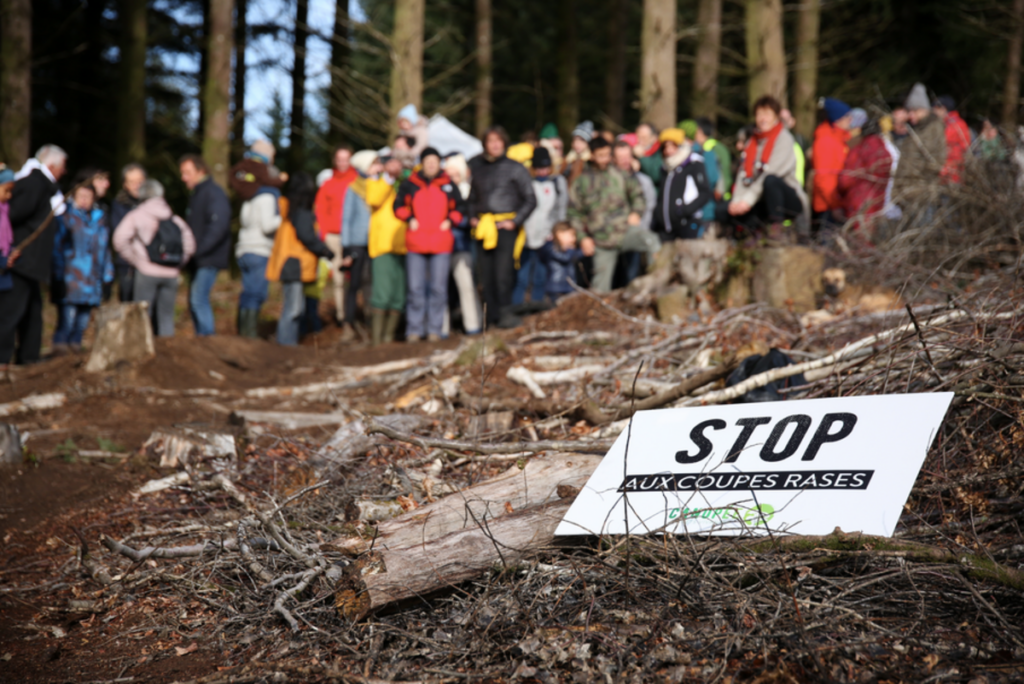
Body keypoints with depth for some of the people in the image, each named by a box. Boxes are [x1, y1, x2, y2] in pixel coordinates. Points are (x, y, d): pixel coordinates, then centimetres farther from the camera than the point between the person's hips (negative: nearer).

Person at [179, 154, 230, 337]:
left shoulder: (214, 193, -11)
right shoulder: (196, 195, 19)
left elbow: (219, 226, -22)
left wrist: (198, 249, -23)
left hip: (209, 259, -10)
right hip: (198, 260, 10)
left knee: (199, 299, -15)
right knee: (194, 300, 11)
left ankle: (207, 335, -10)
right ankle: (201, 337, 17)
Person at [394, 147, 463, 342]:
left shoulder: (448, 185, 8)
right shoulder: (410, 184, 6)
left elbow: (459, 207, 15)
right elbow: (399, 205, 12)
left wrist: (450, 221, 0)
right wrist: (409, 219, -2)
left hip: (442, 243, 0)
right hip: (416, 244, 0)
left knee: (438, 288, 1)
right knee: (415, 288, 0)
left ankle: (435, 329, 9)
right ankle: (414, 330, 6)